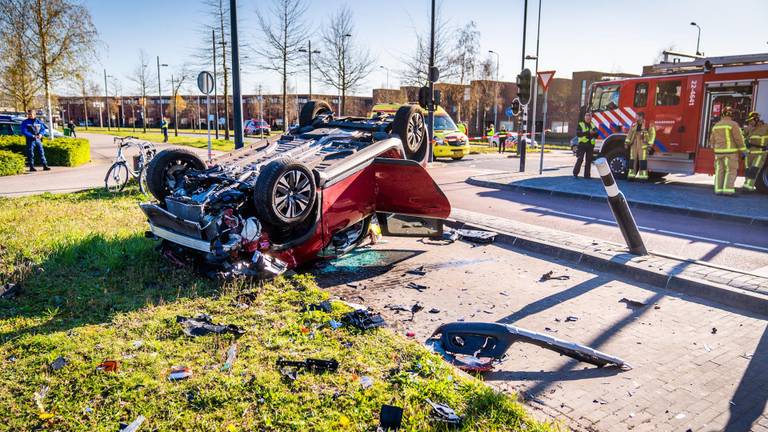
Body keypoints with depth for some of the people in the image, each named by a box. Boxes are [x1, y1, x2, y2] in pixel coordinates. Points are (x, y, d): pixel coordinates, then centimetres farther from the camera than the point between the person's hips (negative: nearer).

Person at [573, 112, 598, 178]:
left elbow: (596, 135, 16)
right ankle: (575, 173, -5)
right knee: (580, 159, -10)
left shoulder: (593, 125, 17)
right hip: (582, 144, -5)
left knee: (589, 160, 4)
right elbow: (578, 133, -12)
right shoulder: (580, 124, 2)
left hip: (590, 145, 5)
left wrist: (594, 132, -8)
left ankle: (587, 175, 9)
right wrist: (588, 132, -18)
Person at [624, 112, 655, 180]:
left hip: (643, 145, -5)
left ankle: (643, 175, -4)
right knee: (632, 159, 6)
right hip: (634, 145, 5)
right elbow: (630, 134, 15)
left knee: (642, 159, -6)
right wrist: (627, 142, 8)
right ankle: (631, 174, 11)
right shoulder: (634, 125, 11)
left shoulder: (648, 125, -5)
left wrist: (650, 144, -12)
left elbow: (652, 134, -7)